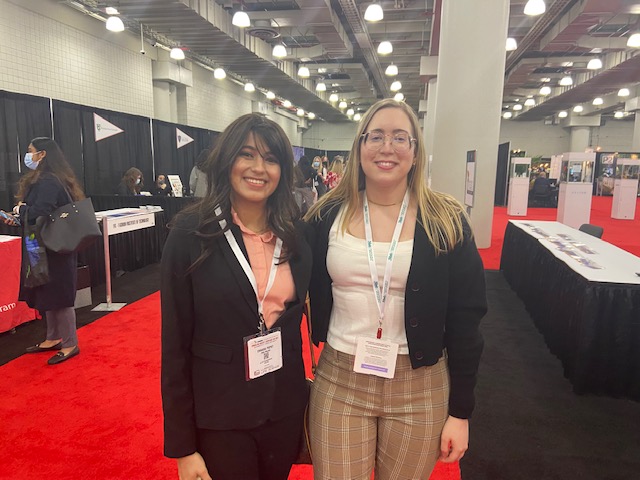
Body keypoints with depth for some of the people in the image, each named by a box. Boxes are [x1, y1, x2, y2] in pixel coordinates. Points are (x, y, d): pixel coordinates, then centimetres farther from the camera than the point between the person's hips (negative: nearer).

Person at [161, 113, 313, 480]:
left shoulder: (298, 234, -4)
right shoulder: (192, 234, -13)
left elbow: (296, 315, 4)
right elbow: (176, 342, -11)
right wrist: (182, 445, -8)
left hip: (286, 408, 4)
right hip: (218, 415, -3)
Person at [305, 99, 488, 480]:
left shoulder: (447, 222, -7)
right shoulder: (328, 216, -2)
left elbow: (465, 321, -4)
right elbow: (308, 298, 6)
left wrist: (460, 412, -2)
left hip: (420, 387, 0)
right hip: (338, 381, 1)